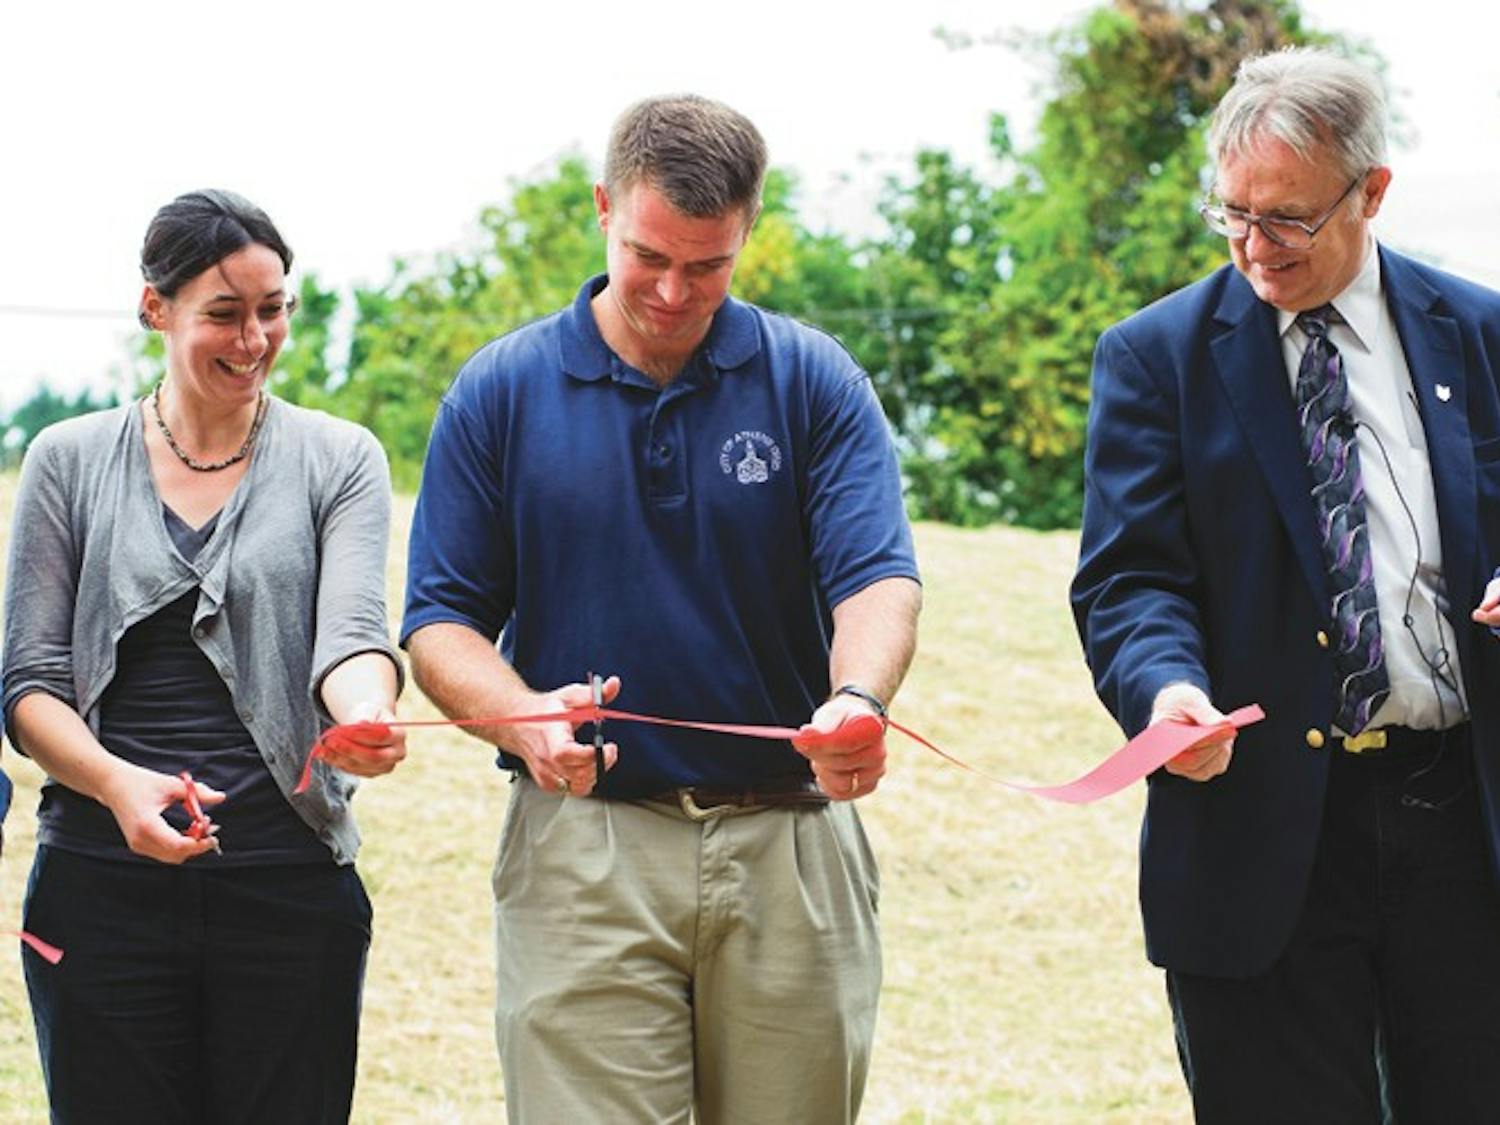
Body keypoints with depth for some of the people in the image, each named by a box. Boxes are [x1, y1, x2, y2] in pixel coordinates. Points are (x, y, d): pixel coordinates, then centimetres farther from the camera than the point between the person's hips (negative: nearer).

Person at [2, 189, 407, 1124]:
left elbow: (351, 629, -9)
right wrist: (117, 783, -17)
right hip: (104, 880, 0)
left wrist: (366, 714, -33)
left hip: (288, 879, 0)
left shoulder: (338, 460, 6)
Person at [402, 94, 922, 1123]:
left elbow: (878, 575, -7)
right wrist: (523, 719, -19)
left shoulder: (815, 382, 4)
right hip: (583, 844, -1)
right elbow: (442, 622, 3)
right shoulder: (501, 392, 4)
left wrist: (857, 701, -29)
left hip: (789, 846, 1)